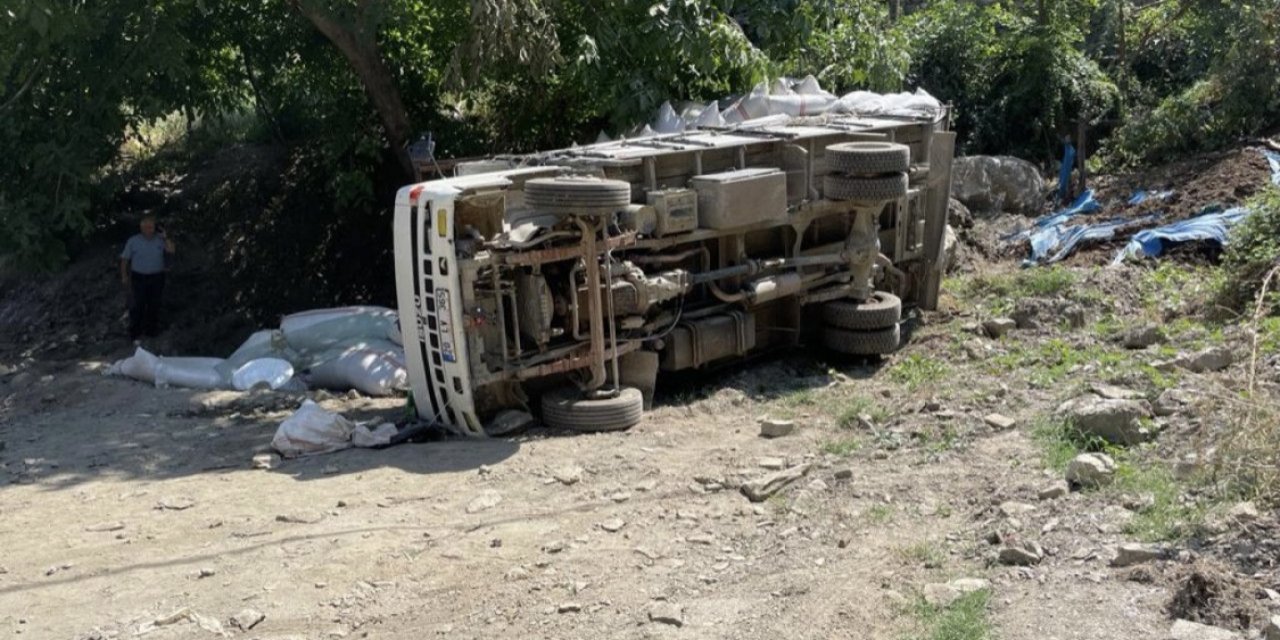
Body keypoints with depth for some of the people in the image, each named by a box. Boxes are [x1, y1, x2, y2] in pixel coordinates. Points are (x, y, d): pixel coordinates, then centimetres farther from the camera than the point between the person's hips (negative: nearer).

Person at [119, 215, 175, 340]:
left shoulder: (160, 239, -1)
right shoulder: (133, 241, -4)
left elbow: (171, 251, -13)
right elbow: (124, 259, 1)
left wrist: (166, 237, -16)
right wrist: (124, 276, -1)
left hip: (157, 278, 2)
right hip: (138, 278, -2)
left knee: (154, 305, 11)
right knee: (137, 306, 2)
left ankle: (151, 329, 26)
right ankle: (135, 333, 13)